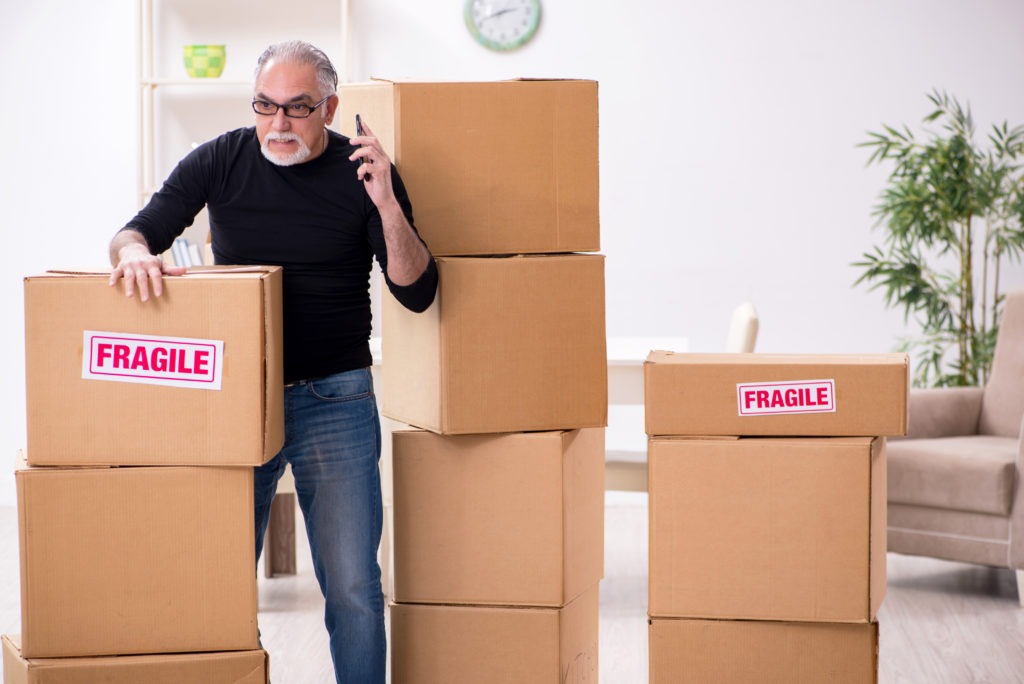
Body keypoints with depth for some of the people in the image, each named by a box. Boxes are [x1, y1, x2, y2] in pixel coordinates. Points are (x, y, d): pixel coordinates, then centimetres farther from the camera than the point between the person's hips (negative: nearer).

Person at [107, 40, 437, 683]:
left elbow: (416, 292, -6)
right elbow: (139, 230, 2)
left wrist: (387, 206, -22)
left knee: (352, 586, -4)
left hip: (334, 400, -1)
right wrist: (133, 251, -23)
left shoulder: (365, 172, -3)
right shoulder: (220, 161, 1)